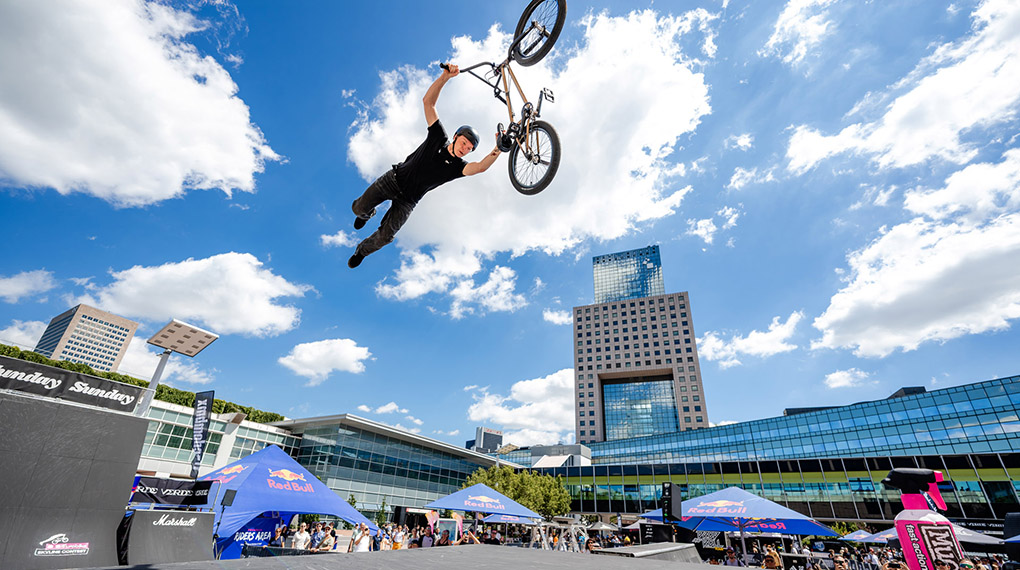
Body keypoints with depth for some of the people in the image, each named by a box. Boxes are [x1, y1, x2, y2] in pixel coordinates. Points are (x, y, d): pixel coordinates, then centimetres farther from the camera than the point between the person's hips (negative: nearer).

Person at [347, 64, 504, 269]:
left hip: (407, 200, 0)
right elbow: (428, 101, -13)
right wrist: (445, 77, -28)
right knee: (360, 208, -7)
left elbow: (480, 167, -31)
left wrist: (498, 150, -48)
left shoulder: (458, 167, -8)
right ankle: (367, 214, 33)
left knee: (385, 237, -4)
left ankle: (362, 251, 29)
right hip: (393, 179, 0)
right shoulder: (439, 138, -5)